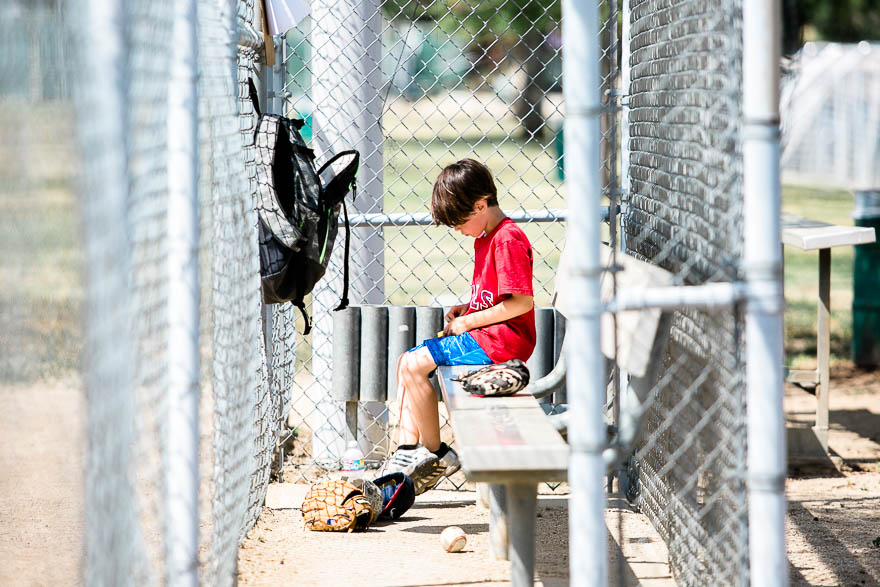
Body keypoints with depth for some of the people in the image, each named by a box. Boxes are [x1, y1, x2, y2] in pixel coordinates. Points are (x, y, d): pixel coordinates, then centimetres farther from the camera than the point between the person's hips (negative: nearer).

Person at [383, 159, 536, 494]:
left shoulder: (508, 240, -16)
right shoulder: (484, 239, 16)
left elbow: (522, 302, -22)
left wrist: (468, 322, -15)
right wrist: (466, 310, 6)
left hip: (501, 339, -11)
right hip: (481, 335, 11)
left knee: (414, 365, -19)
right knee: (406, 363, 8)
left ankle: (436, 454, -9)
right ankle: (408, 449, 2)